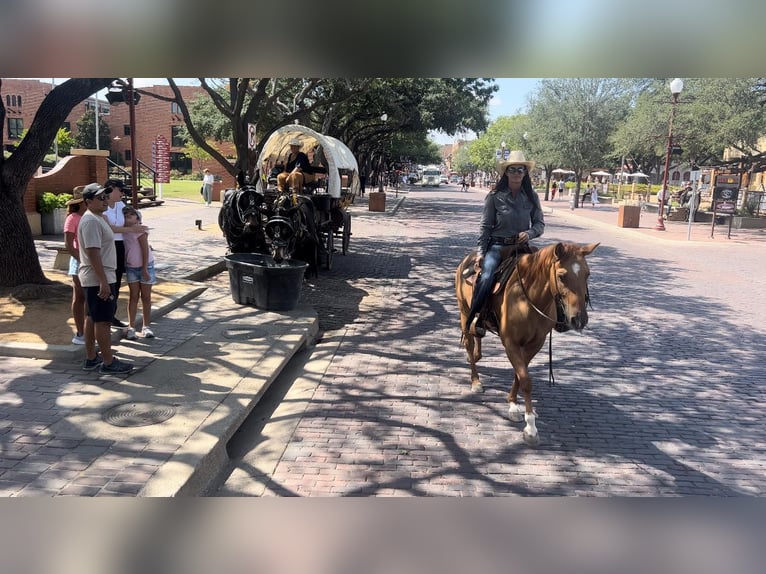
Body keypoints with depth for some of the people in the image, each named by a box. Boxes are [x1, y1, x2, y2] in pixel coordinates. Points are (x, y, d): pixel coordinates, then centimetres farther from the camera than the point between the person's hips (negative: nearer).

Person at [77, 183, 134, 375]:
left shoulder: (99, 218, 13)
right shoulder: (91, 221, -19)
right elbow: (93, 253, -25)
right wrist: (104, 282, -26)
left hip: (95, 279, 11)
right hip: (98, 279, -11)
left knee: (92, 318, 15)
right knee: (103, 321, -4)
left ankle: (91, 358, 24)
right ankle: (108, 362, 3)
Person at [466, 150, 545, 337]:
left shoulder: (531, 197, 7)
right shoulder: (495, 196, -1)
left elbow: (540, 224, 11)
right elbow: (485, 226, 0)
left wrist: (529, 233, -12)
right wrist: (480, 253, -9)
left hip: (522, 247, 3)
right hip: (497, 245, -3)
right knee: (486, 276, -28)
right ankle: (474, 319, -17)